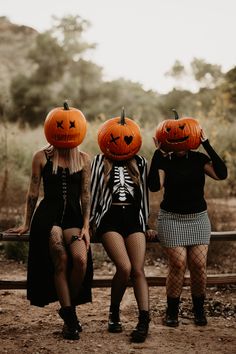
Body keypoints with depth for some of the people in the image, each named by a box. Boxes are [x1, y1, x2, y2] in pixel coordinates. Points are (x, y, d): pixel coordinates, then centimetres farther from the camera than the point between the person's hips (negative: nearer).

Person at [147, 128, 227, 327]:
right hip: (172, 219, -2)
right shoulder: (164, 162, -5)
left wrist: (207, 145, -16)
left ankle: (199, 309, 15)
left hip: (198, 219, 2)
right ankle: (172, 311, 7)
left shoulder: (199, 159, 1)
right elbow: (155, 186, -23)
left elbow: (221, 174, -16)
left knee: (199, 264, -5)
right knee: (178, 264, -10)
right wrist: (158, 154, -23)